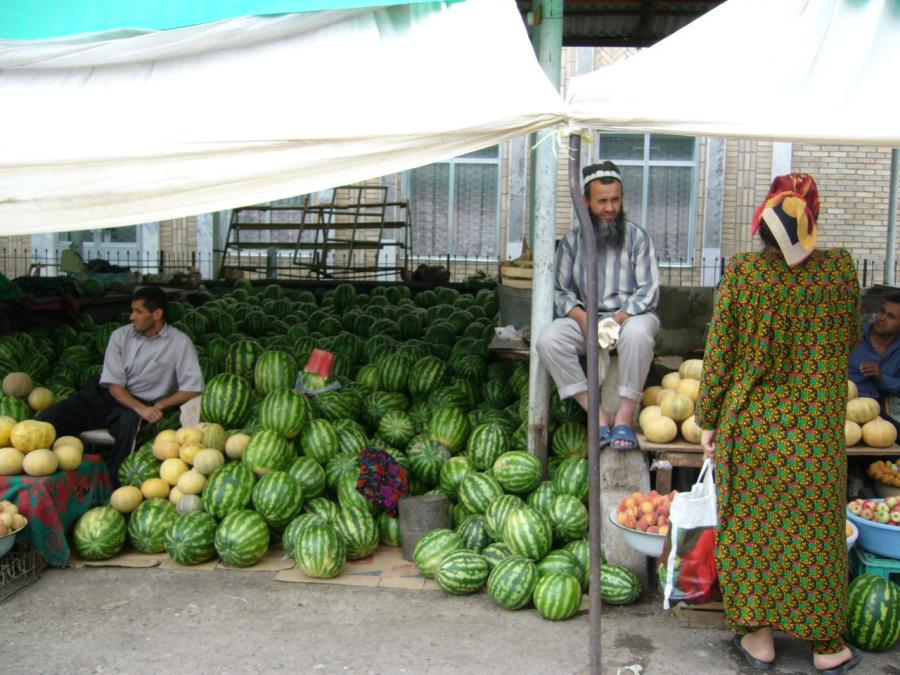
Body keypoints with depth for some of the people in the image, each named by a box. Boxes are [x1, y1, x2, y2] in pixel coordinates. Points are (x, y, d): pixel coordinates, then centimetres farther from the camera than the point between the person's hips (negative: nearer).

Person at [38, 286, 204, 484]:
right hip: (105, 396, 4)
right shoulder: (120, 335, 3)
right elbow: (113, 385, -4)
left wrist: (159, 406, -19)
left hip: (144, 406, -4)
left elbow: (193, 389, -9)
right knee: (48, 418, -15)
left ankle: (110, 487, -23)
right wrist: (140, 408, -21)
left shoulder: (179, 343, -5)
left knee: (130, 423, -38)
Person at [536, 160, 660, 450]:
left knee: (637, 332, -39)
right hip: (585, 317, 3)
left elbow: (649, 290, -3)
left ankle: (624, 415, -27)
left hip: (630, 314, -2)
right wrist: (582, 317, -13)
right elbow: (561, 290, 8)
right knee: (548, 339, -27)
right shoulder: (572, 241, 10)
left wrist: (617, 319, -19)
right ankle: (598, 414, -24)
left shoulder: (637, 237, 3)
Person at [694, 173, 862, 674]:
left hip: (751, 424, -1)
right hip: (817, 427, 1)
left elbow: (719, 354, -7)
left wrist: (708, 419, 3)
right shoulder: (840, 269, -7)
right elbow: (851, 338, 7)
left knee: (752, 525, 12)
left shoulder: (742, 272, -10)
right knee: (815, 528, 12)